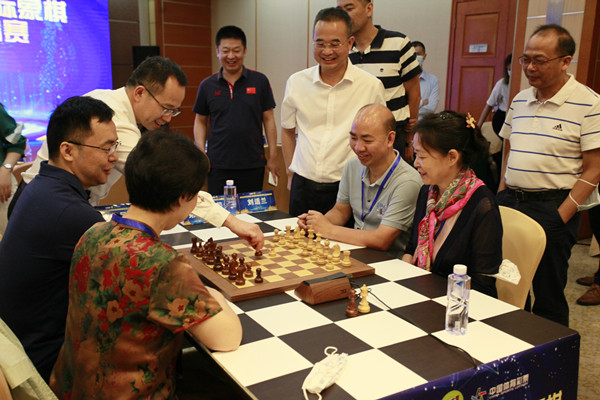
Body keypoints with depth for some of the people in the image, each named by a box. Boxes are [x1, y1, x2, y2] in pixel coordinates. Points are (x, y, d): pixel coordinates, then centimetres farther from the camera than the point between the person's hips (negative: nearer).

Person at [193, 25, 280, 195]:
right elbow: (200, 121, 12)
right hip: (218, 165, 1)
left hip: (253, 164, 0)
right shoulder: (207, 85, 4)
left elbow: (268, 119, 3)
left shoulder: (259, 81, 1)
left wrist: (273, 156, 1)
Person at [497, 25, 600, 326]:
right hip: (509, 201, 6)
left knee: (548, 295, 3)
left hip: (553, 208, -6)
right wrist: (501, 195, 9)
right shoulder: (520, 100, 11)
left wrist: (561, 216, -15)